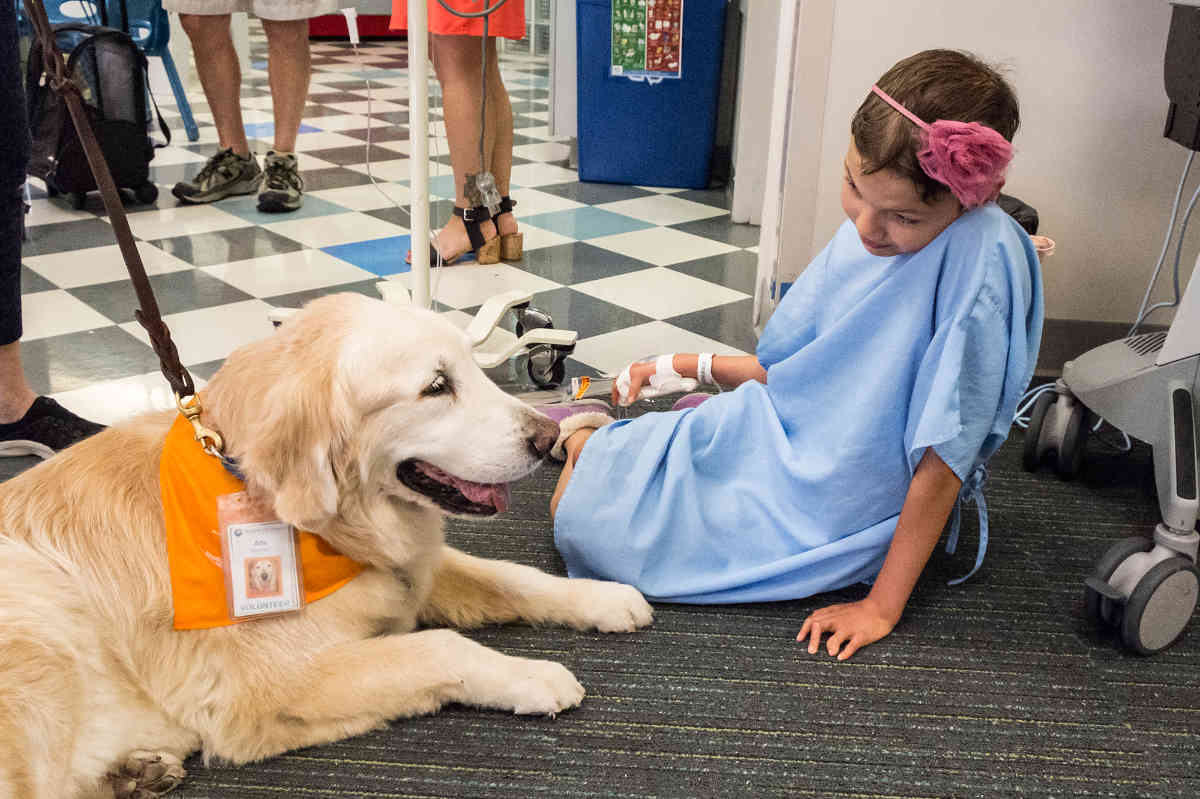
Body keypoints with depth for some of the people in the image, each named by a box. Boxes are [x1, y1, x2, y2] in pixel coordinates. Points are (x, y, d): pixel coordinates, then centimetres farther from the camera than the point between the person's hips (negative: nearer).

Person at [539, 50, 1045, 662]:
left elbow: (945, 459, -24)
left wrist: (882, 607, -19)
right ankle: (581, 431, 32)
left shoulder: (983, 261, -29)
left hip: (831, 515, -7)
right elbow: (794, 368, 8)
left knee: (589, 521, -10)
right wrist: (684, 366, 14)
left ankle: (587, 439, 14)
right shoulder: (870, 230, -6)